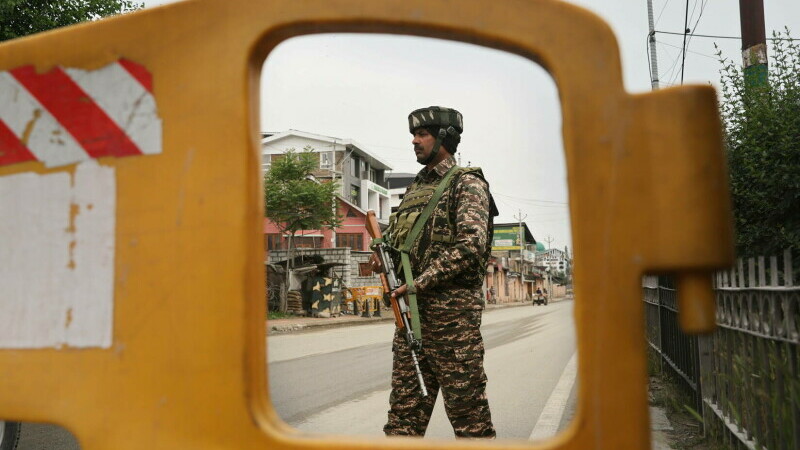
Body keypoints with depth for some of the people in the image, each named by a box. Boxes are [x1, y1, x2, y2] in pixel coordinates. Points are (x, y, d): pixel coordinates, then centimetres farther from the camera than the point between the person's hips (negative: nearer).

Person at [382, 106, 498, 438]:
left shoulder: (466, 183, -3)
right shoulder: (414, 188, 21)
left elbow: (471, 245, -16)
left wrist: (421, 283, -18)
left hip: (452, 309, -7)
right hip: (411, 310, 7)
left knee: (467, 409, 1)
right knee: (404, 410, 9)